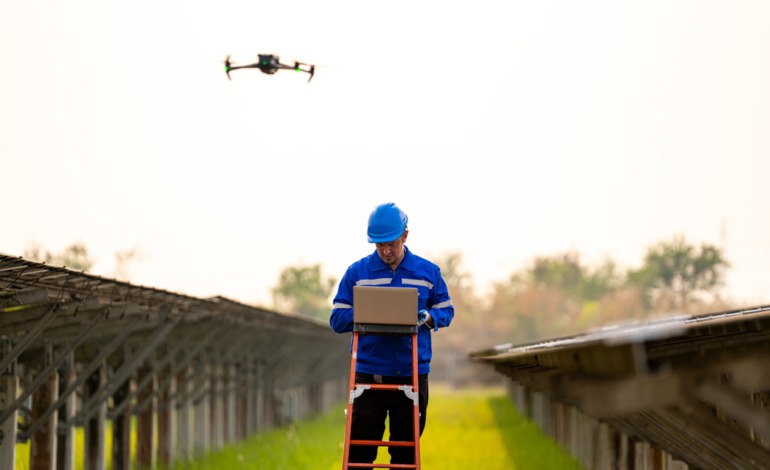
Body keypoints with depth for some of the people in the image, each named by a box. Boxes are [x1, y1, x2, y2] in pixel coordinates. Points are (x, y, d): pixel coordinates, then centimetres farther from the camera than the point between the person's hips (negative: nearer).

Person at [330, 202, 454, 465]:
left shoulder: (428, 272, 7)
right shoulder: (357, 273, 4)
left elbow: (446, 311, 13)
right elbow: (337, 319, 4)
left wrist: (428, 317, -10)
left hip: (412, 374, 1)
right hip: (368, 373, -1)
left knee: (406, 450, 6)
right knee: (360, 449, -2)